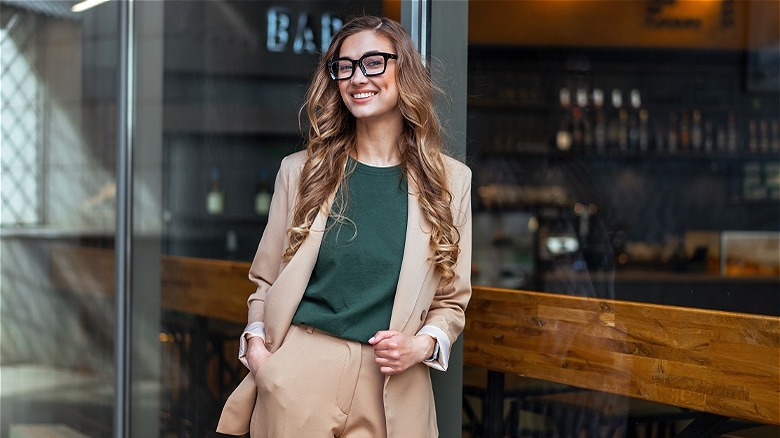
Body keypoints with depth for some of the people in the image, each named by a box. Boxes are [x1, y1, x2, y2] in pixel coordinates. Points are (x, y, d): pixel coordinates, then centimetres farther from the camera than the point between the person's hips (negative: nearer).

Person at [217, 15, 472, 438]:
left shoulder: (451, 180, 3)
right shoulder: (300, 170, 4)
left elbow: (452, 300, 9)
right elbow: (265, 280, 10)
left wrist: (422, 345, -10)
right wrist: (255, 343, -7)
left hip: (392, 389, 0)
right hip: (297, 376, 0)